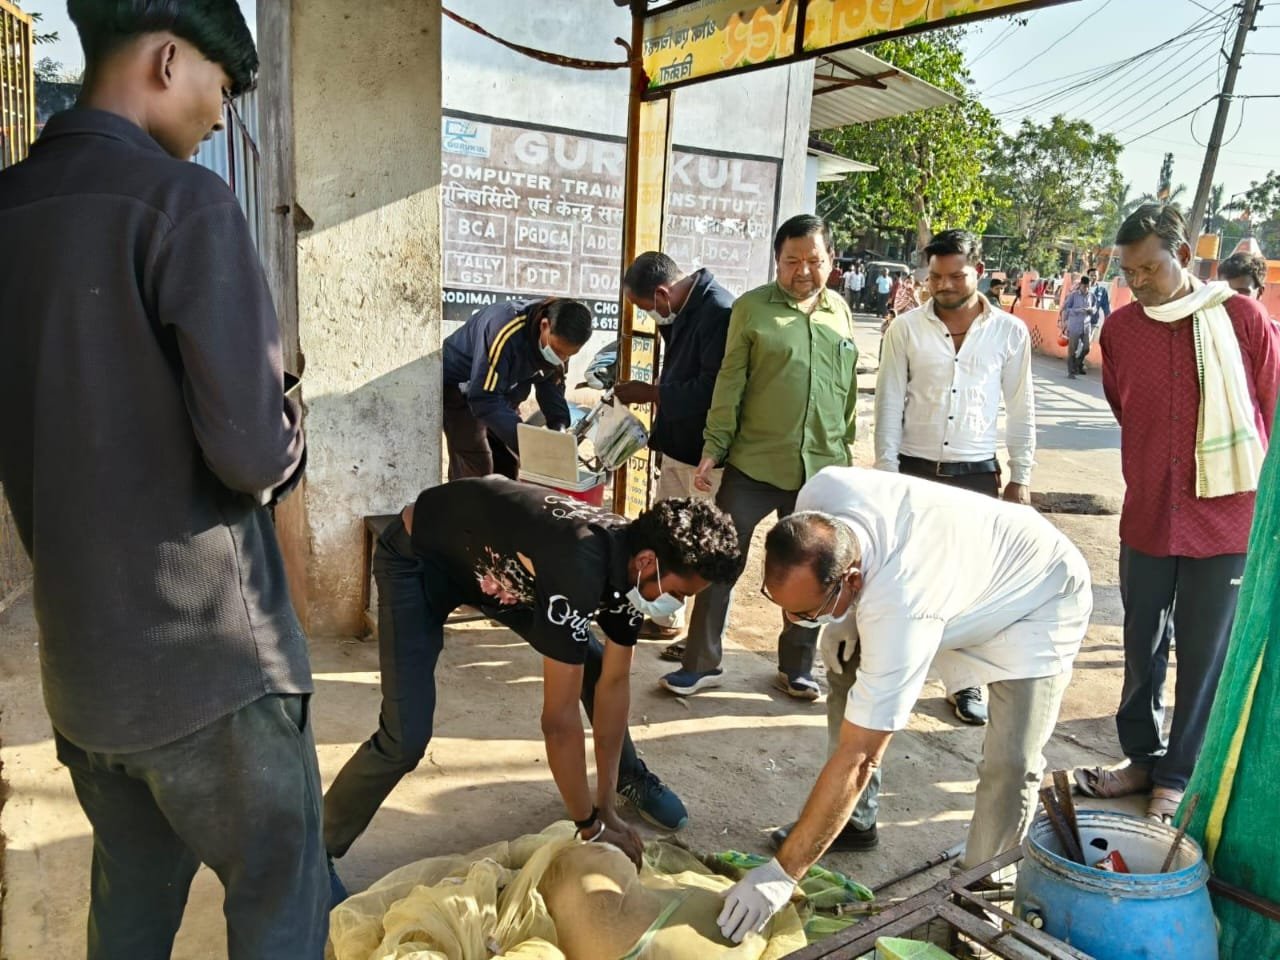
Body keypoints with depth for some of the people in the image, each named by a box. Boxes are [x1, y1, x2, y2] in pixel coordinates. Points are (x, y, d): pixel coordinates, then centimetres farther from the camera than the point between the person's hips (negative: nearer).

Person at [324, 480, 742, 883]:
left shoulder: (630, 562, -15)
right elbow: (559, 718, -35)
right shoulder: (578, 567, -41)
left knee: (596, 665, 7)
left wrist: (606, 805, -4)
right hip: (416, 559, -7)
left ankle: (631, 776, 34)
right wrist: (592, 824, -22)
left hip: (495, 561, 8)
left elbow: (614, 682, -5)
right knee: (406, 738, -16)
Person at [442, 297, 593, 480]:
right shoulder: (507, 333, -38)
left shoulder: (558, 340, -16)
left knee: (507, 463, 6)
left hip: (501, 390, 7)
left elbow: (551, 383, -3)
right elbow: (484, 398, -36)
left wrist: (559, 425, -20)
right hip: (458, 387, -7)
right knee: (476, 466, -15)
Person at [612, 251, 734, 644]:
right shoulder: (683, 311, 8)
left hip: (707, 454, -10)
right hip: (678, 447, 10)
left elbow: (713, 389, -28)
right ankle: (668, 617, 34)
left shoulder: (718, 312, -22)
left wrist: (650, 393, -19)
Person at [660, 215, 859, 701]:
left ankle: (796, 668, 28)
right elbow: (730, 383, -4)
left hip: (821, 468, 3)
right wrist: (713, 447, -7)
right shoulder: (751, 307, -3)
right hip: (753, 462, -3)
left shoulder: (840, 312, 9)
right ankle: (702, 662, 17)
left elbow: (848, 389, 15)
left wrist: (845, 450, 15)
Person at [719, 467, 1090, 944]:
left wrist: (781, 873, -32)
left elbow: (855, 758, -38)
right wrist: (838, 619, -12)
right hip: (960, 559, 8)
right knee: (850, 670, 2)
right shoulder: (818, 495, -27)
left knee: (1010, 762, -20)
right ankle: (852, 818, 17)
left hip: (1040, 600, -7)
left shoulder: (898, 609, -43)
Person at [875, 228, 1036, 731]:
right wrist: (886, 472, -5)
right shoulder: (906, 328, -3)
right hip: (914, 468, 0)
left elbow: (1021, 410, 5)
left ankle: (966, 683, 21)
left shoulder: (1010, 332, 0)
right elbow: (889, 403, -1)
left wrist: (1020, 478, 4)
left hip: (976, 474, 1)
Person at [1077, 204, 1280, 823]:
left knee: (1204, 655, 7)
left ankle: (1178, 776, 22)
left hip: (1226, 522, -3)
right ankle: (1143, 757, 31)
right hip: (1147, 519, 3)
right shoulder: (1119, 329, 2)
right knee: (1142, 649, 13)